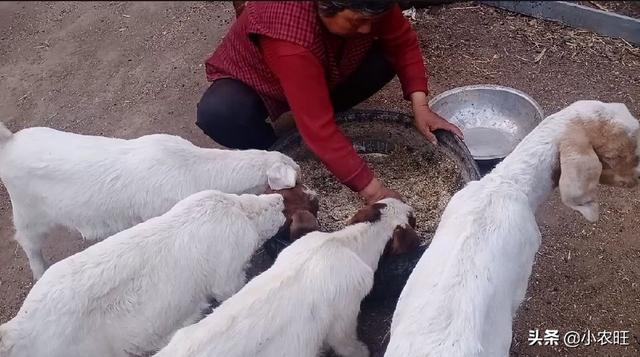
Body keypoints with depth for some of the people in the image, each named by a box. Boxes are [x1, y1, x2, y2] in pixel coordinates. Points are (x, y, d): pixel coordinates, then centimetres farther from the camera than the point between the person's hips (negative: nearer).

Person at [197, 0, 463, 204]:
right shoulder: (289, 35, -43)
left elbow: (403, 41, -12)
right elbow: (319, 128, -44)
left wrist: (419, 105, -24)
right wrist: (372, 190, -43)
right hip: (254, 81, -5)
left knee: (386, 56, -18)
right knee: (219, 115, -37)